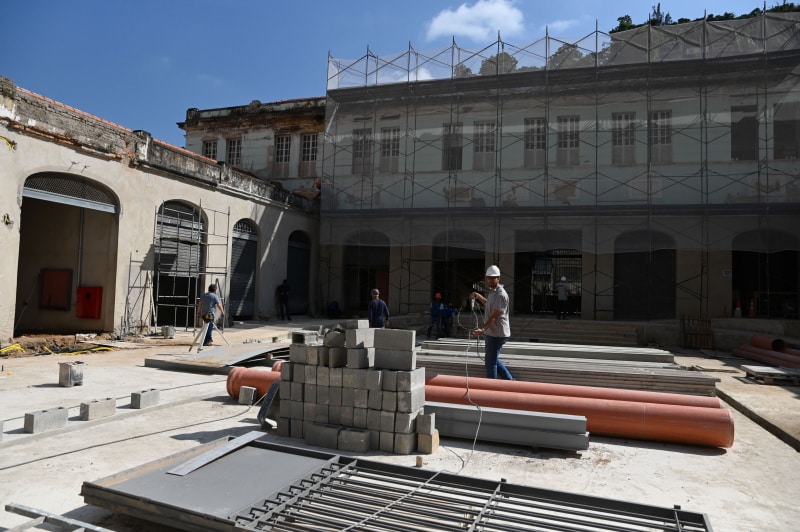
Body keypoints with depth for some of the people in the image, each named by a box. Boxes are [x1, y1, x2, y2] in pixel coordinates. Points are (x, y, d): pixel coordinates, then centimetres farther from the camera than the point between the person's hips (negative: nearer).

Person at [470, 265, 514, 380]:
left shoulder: (501, 295, -19)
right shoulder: (492, 292, 12)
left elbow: (494, 316, -26)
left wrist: (483, 329, -36)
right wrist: (479, 297, 22)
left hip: (497, 334, -10)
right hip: (491, 332, 10)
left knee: (490, 361, -3)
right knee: (493, 359, 20)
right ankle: (509, 380, 31)